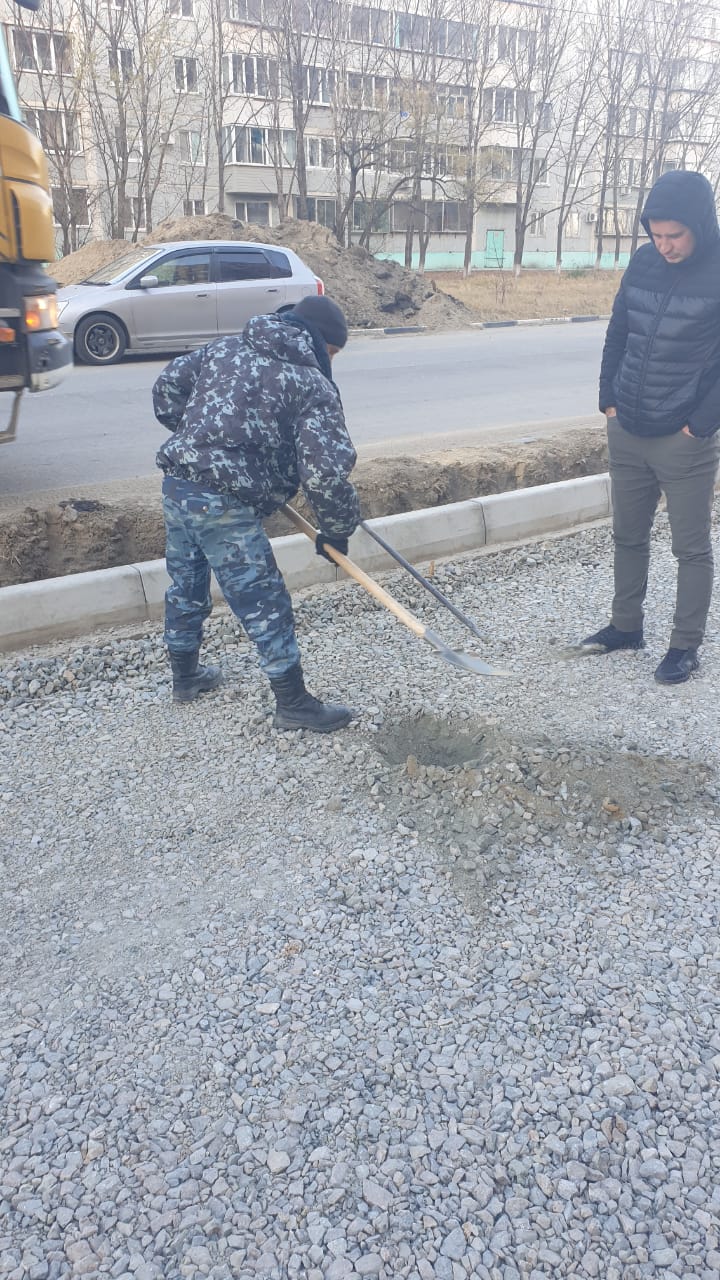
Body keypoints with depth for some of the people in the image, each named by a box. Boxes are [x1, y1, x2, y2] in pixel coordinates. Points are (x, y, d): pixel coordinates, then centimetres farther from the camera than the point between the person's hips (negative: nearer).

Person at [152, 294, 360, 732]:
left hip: (177, 486, 8)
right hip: (227, 506, -8)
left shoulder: (223, 348, 15)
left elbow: (168, 387, 20)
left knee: (186, 586, 23)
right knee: (265, 604, 2)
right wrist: (338, 529, 0)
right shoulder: (314, 386, -5)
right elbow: (326, 470, -13)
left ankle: (185, 676, 42)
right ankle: (293, 703, 14)